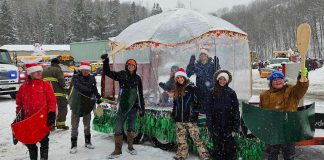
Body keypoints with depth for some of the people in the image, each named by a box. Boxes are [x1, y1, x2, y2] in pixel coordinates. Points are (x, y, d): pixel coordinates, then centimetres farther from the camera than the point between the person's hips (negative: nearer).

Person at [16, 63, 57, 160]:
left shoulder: (46, 85, -3)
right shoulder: (24, 87, 5)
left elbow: (52, 101, -6)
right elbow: (19, 102, 14)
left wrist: (52, 114, -13)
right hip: (28, 120, 3)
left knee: (44, 140, 6)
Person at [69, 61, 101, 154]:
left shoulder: (92, 78, 3)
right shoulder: (76, 77, -9)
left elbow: (95, 89, -1)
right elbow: (78, 86, -28)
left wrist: (98, 97, -20)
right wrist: (89, 90, -40)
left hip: (88, 105, 4)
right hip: (77, 105, -4)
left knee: (87, 125, 17)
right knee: (74, 126, 2)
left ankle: (88, 142, 31)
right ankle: (74, 145, 12)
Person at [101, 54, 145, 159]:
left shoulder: (137, 78, 4)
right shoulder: (122, 74, -1)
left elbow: (140, 94, 8)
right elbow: (107, 72, -7)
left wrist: (142, 108, 7)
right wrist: (106, 61, -24)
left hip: (134, 106, 2)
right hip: (123, 106, -2)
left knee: (131, 128, 13)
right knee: (118, 128, 0)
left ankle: (130, 147, 29)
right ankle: (117, 150, 12)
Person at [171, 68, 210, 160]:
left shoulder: (192, 88, -4)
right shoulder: (177, 90, 13)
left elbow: (197, 102, -7)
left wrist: (194, 114, -13)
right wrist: (173, 114, 15)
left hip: (190, 119, -5)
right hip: (179, 120, 5)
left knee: (196, 138, -7)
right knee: (181, 139, 12)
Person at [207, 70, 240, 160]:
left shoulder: (231, 93, -3)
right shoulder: (213, 92, 2)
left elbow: (236, 110, -4)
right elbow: (209, 109, 4)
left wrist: (235, 127, -7)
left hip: (228, 125, -1)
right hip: (216, 125, 2)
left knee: (229, 147, 2)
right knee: (217, 146, 8)